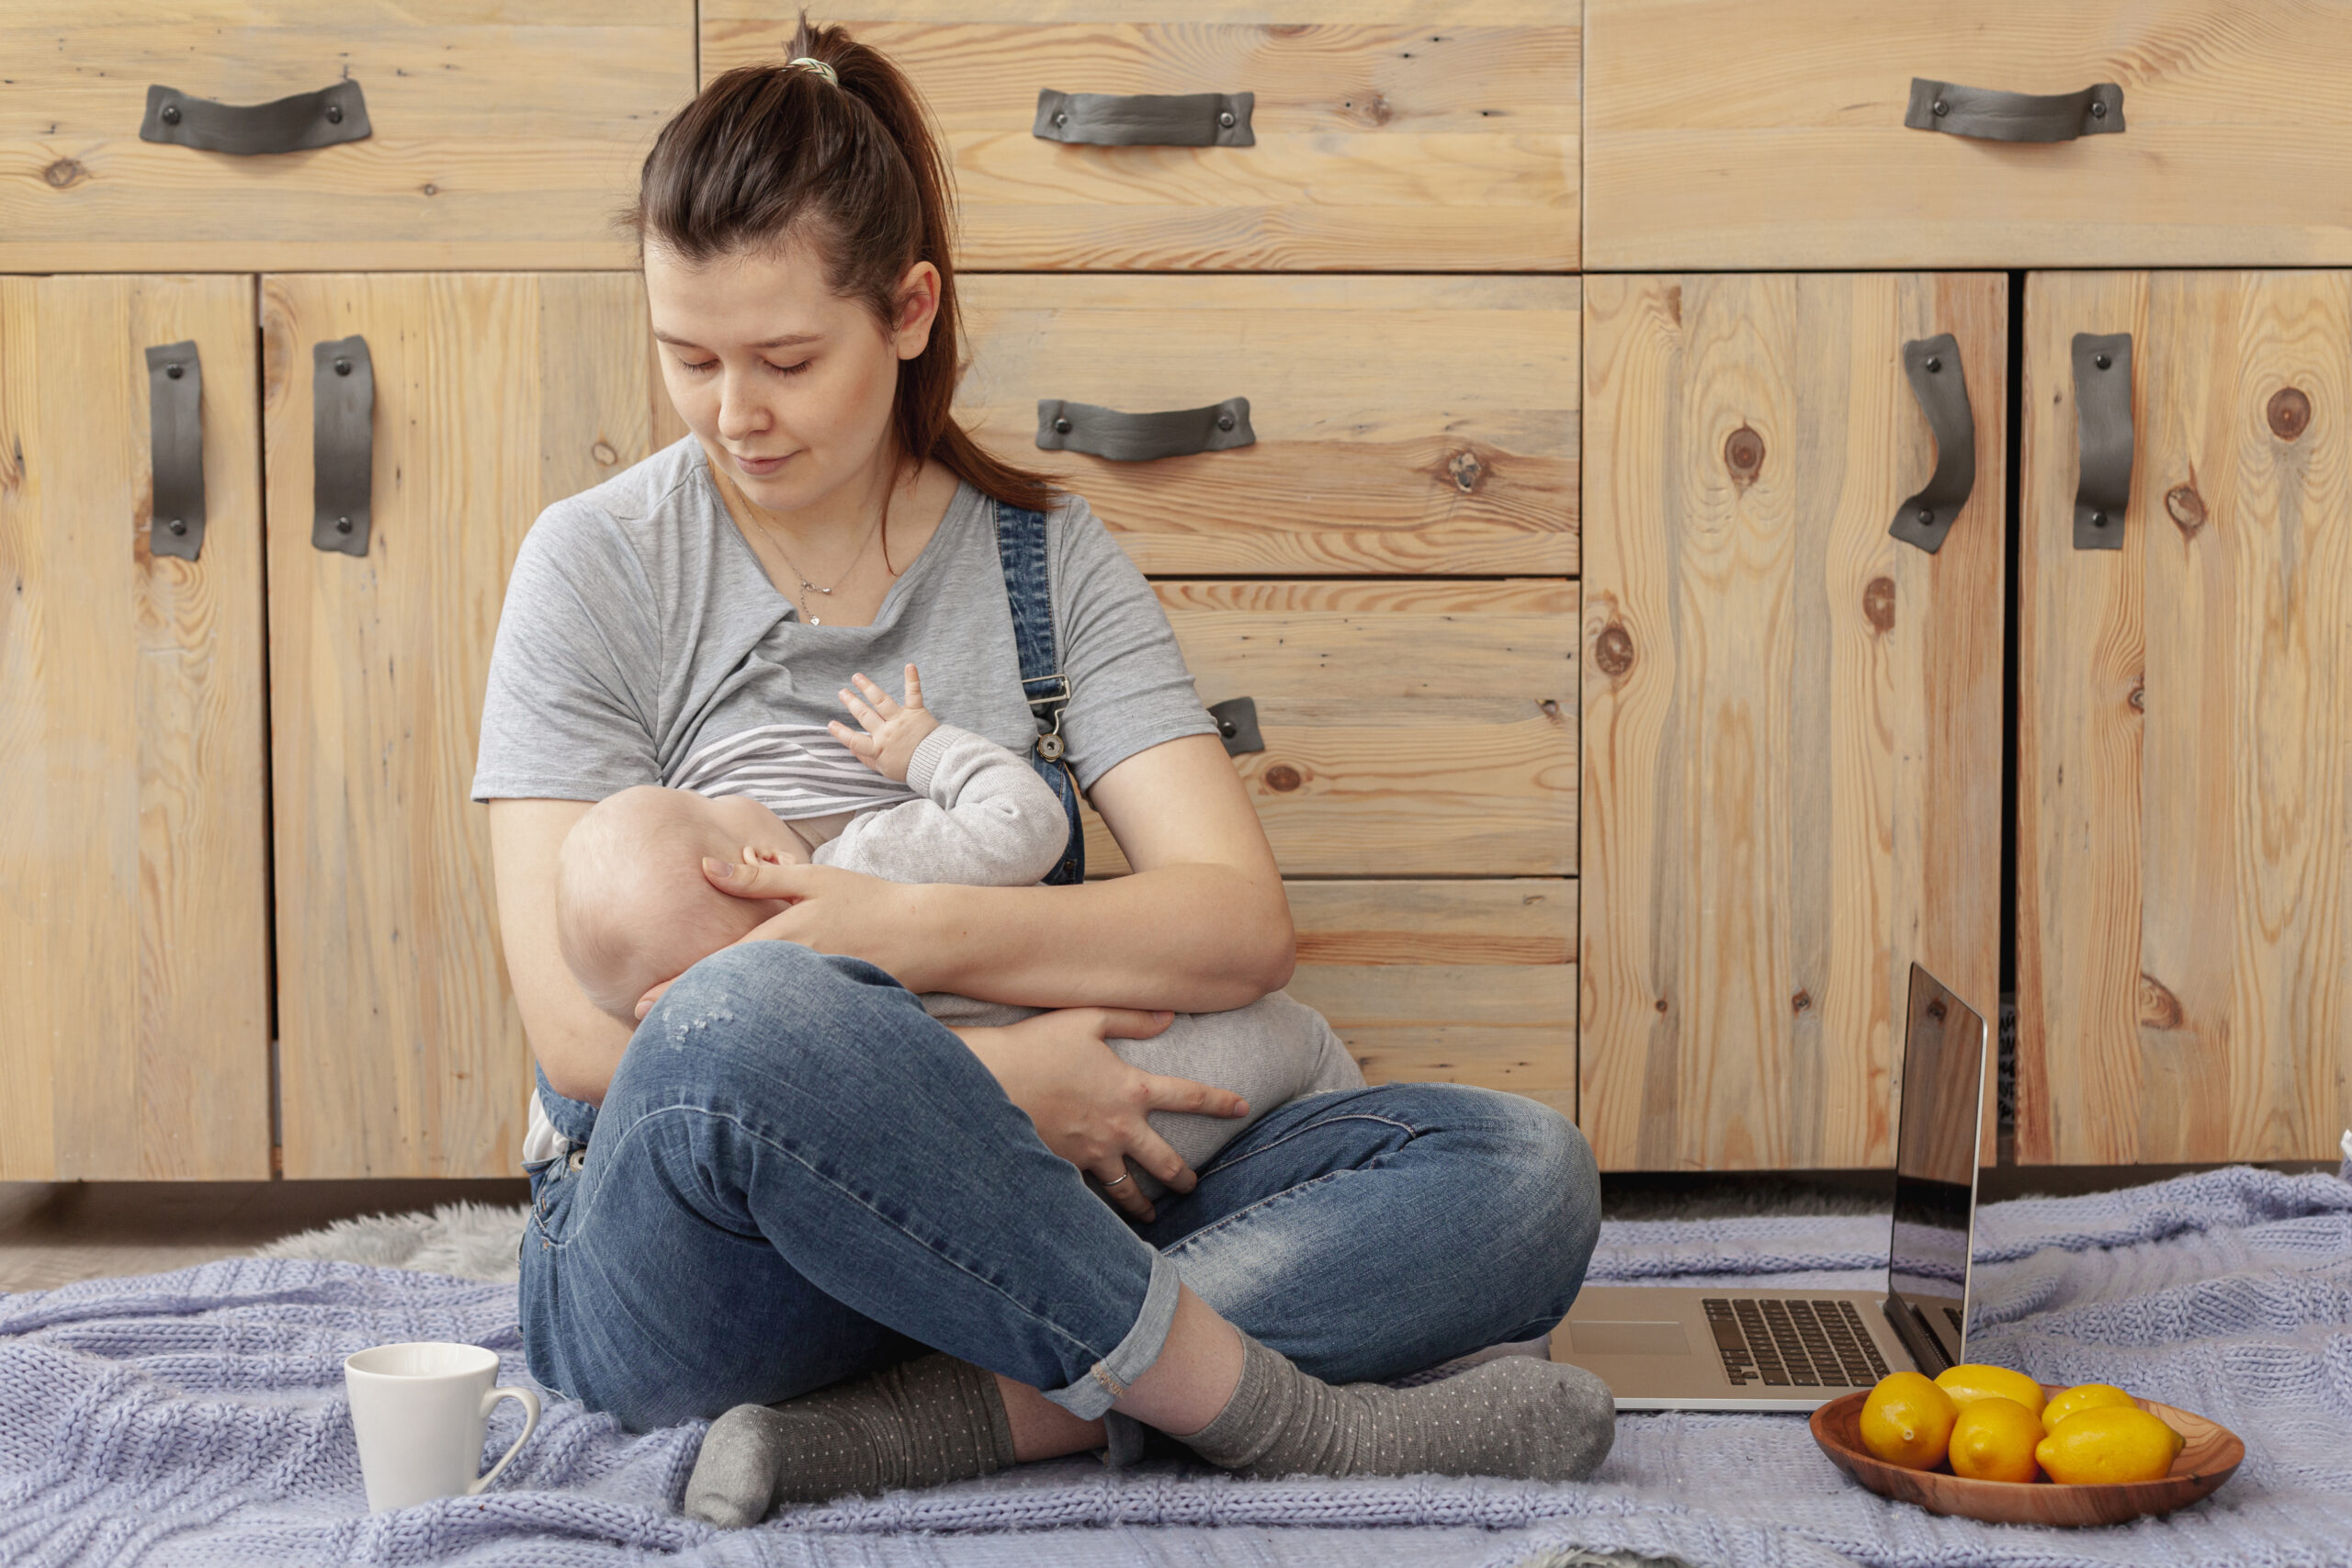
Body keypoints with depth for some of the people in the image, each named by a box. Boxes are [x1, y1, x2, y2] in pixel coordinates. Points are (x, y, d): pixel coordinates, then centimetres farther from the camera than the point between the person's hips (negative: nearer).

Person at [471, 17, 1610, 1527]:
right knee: (749, 1025, -39)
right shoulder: (599, 565, 1)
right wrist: (976, 1079, -17)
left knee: (1524, 1173, -15)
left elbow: (1244, 923, -4)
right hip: (675, 1268, -3)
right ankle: (1288, 1417, -26)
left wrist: (916, 931, -19)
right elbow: (579, 1022, -9)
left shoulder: (1047, 556, 9)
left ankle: (924, 1424, -30)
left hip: (993, 1229, 4)